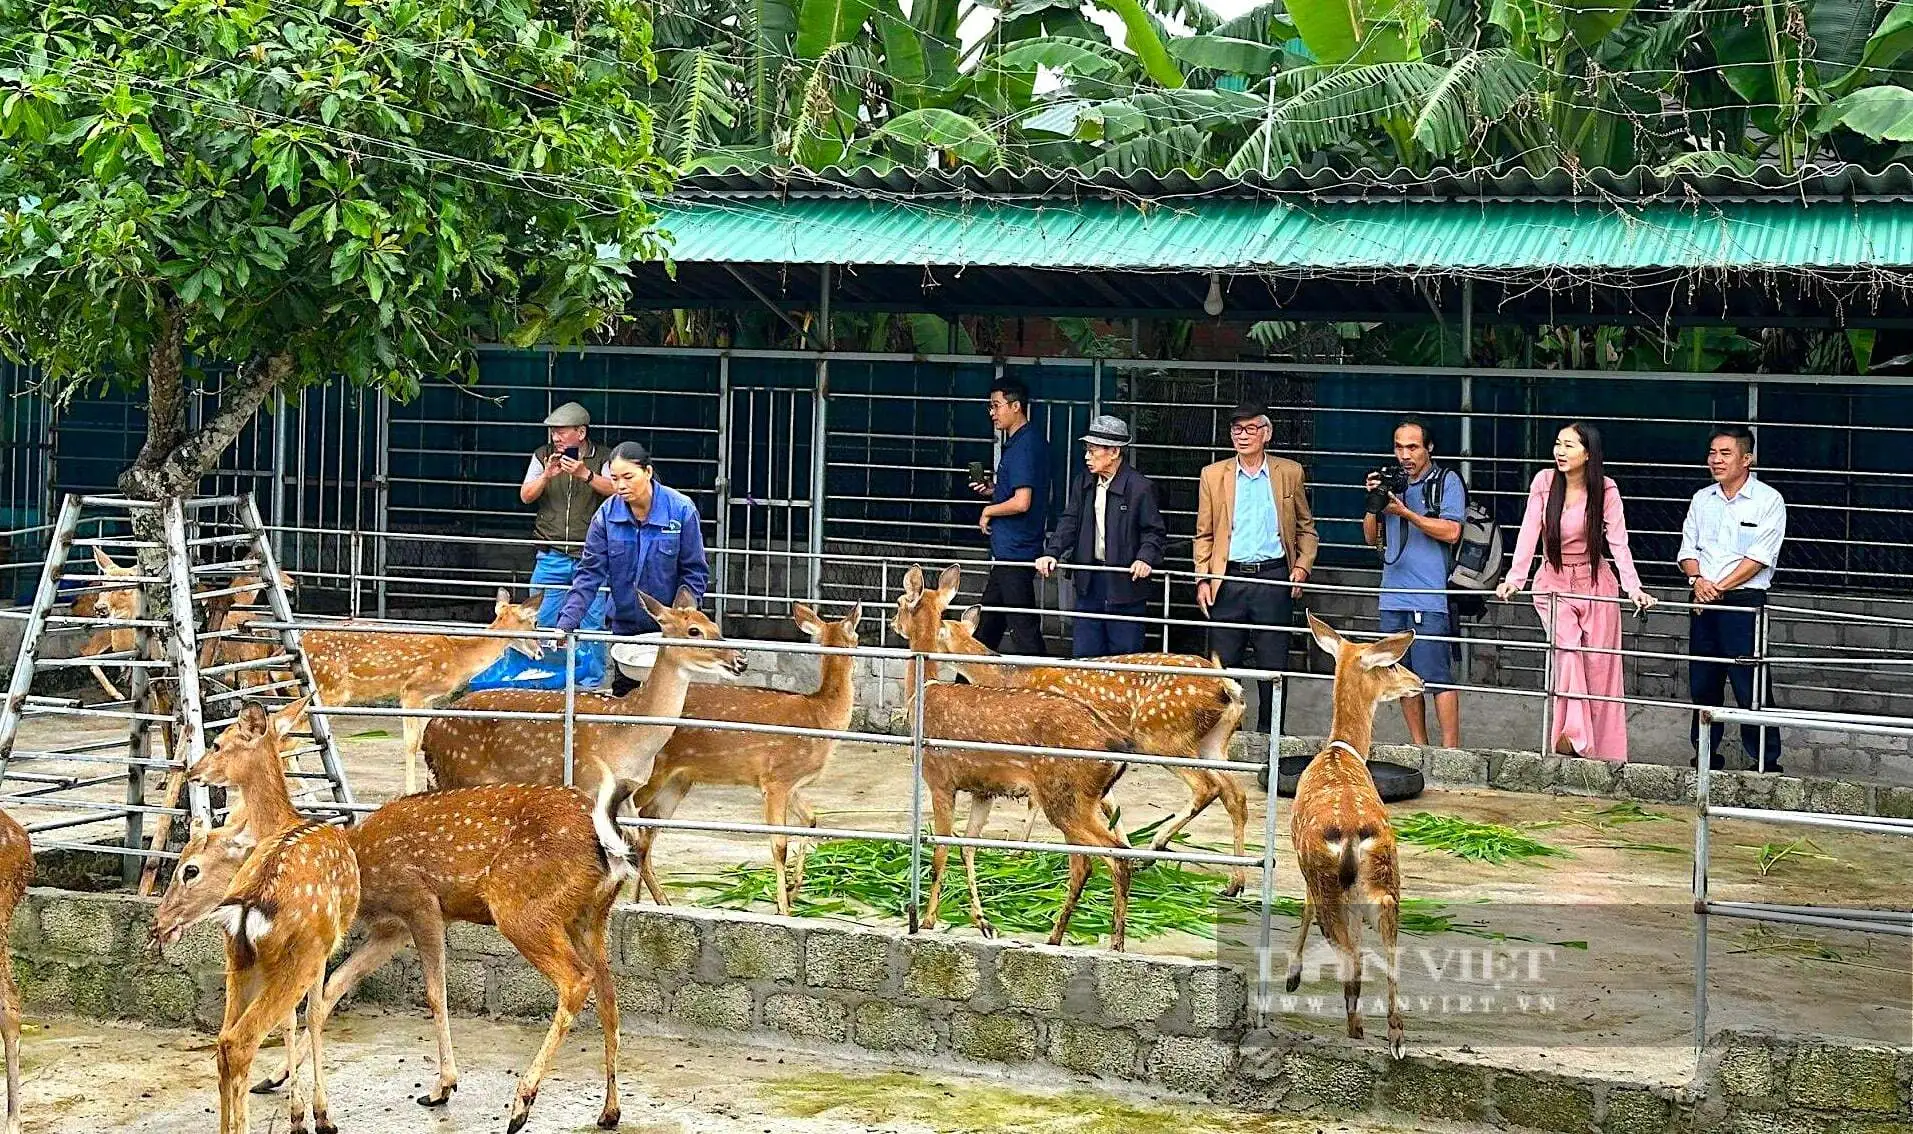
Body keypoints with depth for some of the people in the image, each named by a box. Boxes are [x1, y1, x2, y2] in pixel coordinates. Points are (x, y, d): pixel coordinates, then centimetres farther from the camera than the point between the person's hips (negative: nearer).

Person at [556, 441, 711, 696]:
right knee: (623, 695, 11)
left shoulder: (681, 510, -15)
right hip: (625, 625, 2)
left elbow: (694, 572, -9)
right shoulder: (607, 513, -9)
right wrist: (568, 621, -20)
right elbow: (590, 572, -9)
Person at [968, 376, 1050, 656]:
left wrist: (988, 511, -8)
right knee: (987, 623, 18)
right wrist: (995, 490, 13)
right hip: (1008, 551, 10)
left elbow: (1021, 503, -26)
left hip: (1014, 551, -10)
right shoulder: (1034, 441, 12)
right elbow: (1042, 495, 23)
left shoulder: (1023, 446, -18)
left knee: (1024, 628, -6)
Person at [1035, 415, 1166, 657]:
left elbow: (1154, 531, -6)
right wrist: (1052, 553, -9)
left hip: (1125, 583, -5)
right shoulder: (1084, 484, 8)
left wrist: (1145, 558, -23)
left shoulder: (1140, 487, -9)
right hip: (1089, 582, 5)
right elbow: (1069, 523, 5)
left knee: (1125, 653, 3)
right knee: (1084, 653, 10)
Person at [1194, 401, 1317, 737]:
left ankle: (1268, 733, 12)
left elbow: (1306, 527, 14)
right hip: (1229, 580, 1)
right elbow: (1204, 534, 10)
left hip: (1273, 579, -1)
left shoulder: (1289, 473, 7)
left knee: (1273, 664, 2)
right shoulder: (1213, 475, 8)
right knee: (1222, 661, 2)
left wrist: (1302, 567, 0)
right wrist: (1203, 579, 1)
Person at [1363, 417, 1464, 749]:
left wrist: (1405, 512, -13)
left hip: (1431, 600, -6)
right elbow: (1372, 538, 18)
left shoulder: (1447, 481, 2)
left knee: (1437, 676, -10)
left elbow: (1451, 532, -10)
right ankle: (1419, 748, 15)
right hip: (1393, 598, 6)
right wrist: (1374, 502, 2)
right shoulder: (1392, 483, 17)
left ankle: (1450, 750, -8)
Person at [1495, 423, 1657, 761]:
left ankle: (1606, 754, 10)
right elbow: (1529, 533, -11)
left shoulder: (1606, 490, -10)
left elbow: (1618, 542, -17)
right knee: (1567, 649, -22)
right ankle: (1571, 736, -24)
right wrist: (1514, 578, -22)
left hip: (1596, 583, 0)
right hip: (1554, 584, 0)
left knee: (1600, 668, 3)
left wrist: (1633, 587, -29)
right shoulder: (1544, 482, -7)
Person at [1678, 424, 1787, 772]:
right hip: (1704, 603, 5)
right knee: (1702, 683, 8)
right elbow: (1688, 548, 13)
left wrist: (1719, 587, -14)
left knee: (1749, 686, -8)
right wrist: (1697, 580, -7)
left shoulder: (1768, 501, -3)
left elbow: (1760, 557, -10)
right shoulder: (1702, 499, 14)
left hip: (1745, 602, -5)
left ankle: (1766, 761, -1)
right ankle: (1705, 754, 20)